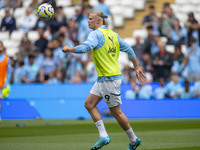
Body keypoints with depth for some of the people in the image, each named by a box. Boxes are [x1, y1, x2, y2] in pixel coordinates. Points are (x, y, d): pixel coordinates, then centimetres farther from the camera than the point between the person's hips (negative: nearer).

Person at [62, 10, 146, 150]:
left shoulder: (96, 34, -13)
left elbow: (85, 47, -28)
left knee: (116, 111, 0)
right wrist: (137, 68, 20)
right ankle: (103, 136, 4)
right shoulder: (112, 34, 13)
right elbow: (128, 49, 14)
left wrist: (69, 49, -12)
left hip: (109, 79, -9)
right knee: (89, 104, 7)